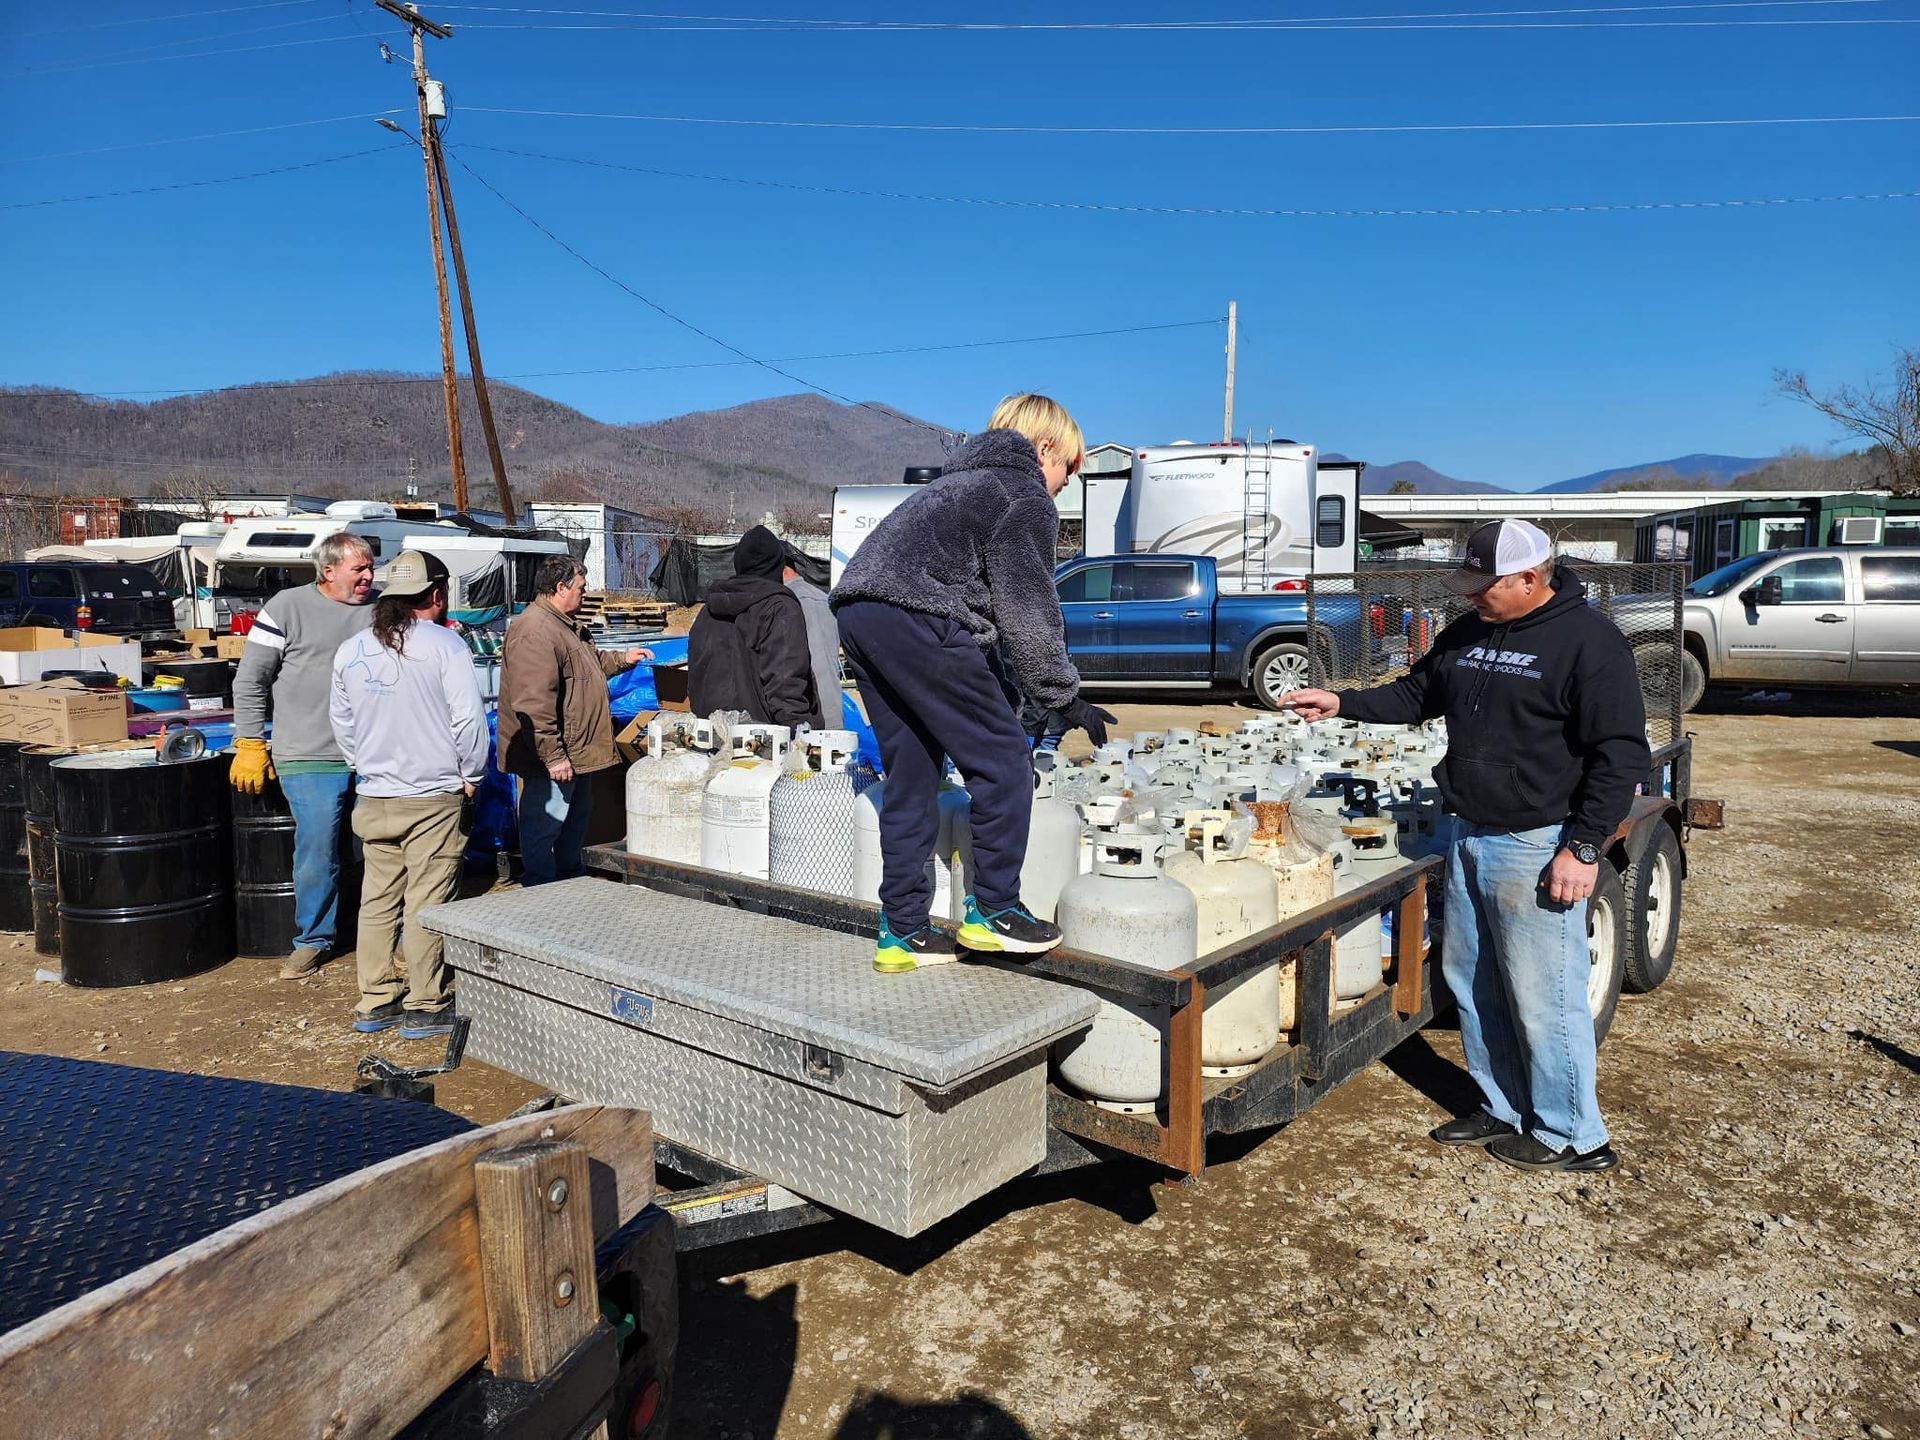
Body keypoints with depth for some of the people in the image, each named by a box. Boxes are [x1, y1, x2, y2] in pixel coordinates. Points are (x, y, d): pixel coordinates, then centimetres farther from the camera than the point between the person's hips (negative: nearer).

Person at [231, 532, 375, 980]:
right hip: (310, 759, -2)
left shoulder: (380, 611, 8)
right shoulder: (288, 607, -1)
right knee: (317, 850, 0)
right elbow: (250, 679, 2)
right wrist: (249, 744, -2)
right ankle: (313, 940, 18)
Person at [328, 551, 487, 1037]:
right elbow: (469, 719, -13)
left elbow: (341, 722, 17)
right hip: (433, 799, -5)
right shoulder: (444, 644, -10)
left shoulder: (350, 650, 8)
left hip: (374, 797, 6)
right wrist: (471, 775, -1)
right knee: (427, 904, 1)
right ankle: (426, 1007, 8)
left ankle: (375, 1001, 22)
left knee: (378, 900, 13)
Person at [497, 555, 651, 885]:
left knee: (577, 812, 24)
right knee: (544, 826, -2)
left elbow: (588, 663, 36)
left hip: (572, 752, 12)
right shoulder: (535, 632, -22)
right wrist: (553, 755, -29)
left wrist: (622, 660, 27)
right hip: (551, 759, -12)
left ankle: (572, 878, 39)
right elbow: (533, 704, -29)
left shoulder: (564, 626, 15)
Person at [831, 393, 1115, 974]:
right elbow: (1029, 614, -1)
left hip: (854, 610, 10)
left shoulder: (962, 480, 33)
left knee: (911, 775, 13)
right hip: (915, 620, -9)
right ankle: (993, 910, 7)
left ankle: (902, 932, 17)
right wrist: (1067, 700, 8)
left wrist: (992, 688, 30)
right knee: (1002, 760, 1)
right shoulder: (1027, 497, 5)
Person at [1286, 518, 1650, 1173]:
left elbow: (1621, 754, -14)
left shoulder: (1587, 640, -13)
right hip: (1470, 837, 8)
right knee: (1472, 982, 15)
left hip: (1537, 846, -8)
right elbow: (1416, 695, 24)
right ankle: (1503, 1110, 31)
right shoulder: (1467, 634, 10)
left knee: (1542, 996, -1)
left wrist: (1584, 847, -17)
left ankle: (1572, 1137, 17)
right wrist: (1343, 703, 10)